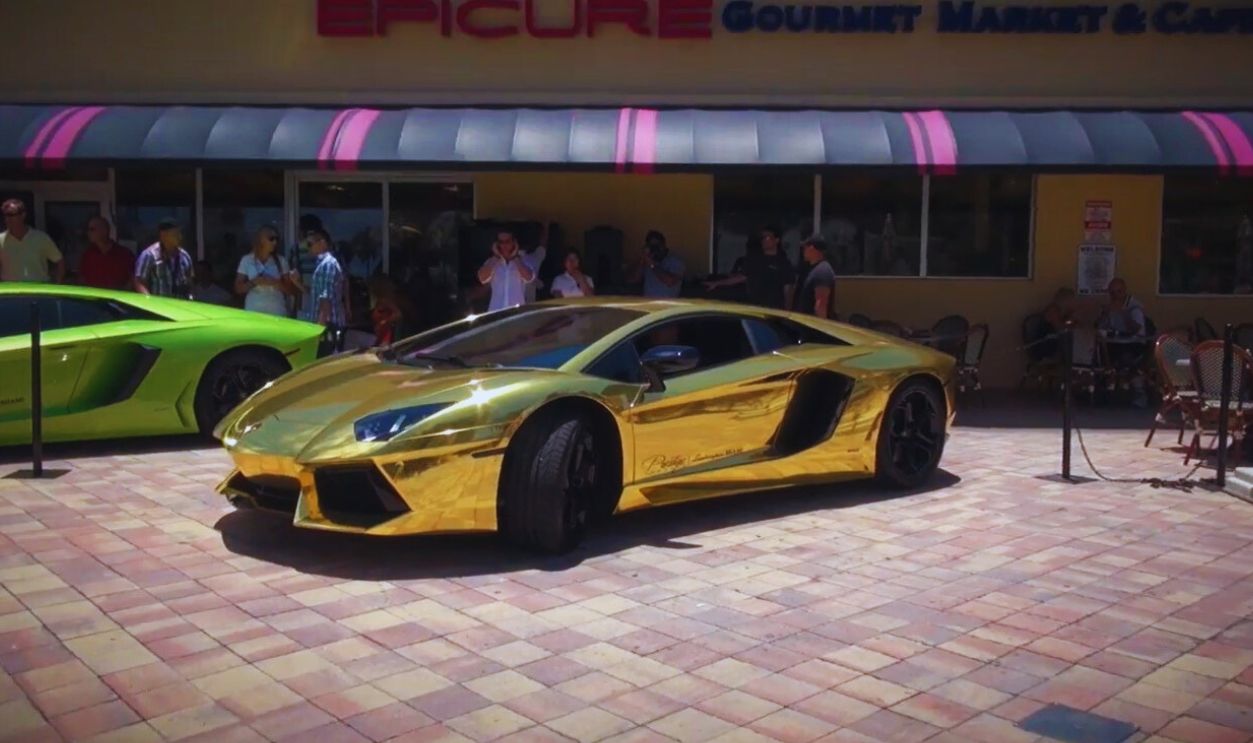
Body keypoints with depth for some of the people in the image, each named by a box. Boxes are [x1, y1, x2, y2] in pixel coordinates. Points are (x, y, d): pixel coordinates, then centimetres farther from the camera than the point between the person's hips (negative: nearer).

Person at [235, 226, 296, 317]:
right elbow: (238, 288, 3)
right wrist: (254, 282, -13)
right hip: (254, 312, -1)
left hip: (277, 313, 1)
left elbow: (290, 289, 4)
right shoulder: (247, 260, 3)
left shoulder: (281, 261, 4)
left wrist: (275, 283, -14)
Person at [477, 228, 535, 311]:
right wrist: (495, 258, -1)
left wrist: (515, 258, -4)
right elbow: (482, 278, -7)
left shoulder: (523, 261, 6)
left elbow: (529, 277, -13)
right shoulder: (492, 262, 10)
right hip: (496, 310, 1)